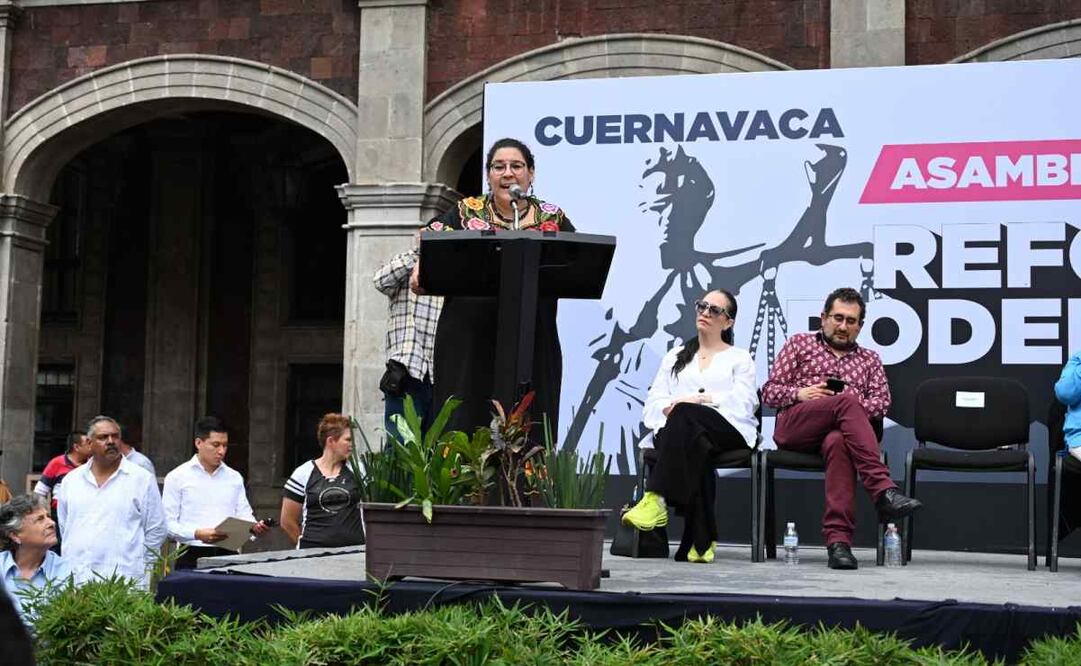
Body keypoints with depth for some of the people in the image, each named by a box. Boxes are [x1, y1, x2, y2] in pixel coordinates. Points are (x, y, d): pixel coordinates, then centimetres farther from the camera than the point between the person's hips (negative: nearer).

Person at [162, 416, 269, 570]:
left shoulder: (235, 478, 15)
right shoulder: (177, 477, 2)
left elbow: (244, 514, 14)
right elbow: (168, 524, -4)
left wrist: (255, 527, -8)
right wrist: (198, 534, -19)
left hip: (228, 555, 3)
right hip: (192, 556, -3)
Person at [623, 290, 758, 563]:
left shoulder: (739, 358, 23)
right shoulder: (674, 357, 31)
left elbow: (743, 402, 4)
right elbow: (654, 402, 18)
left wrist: (700, 399, -11)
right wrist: (669, 407, -7)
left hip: (728, 430, -1)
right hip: (677, 429, 2)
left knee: (685, 414, -37)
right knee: (695, 446, -39)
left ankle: (656, 499, -49)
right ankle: (702, 541, -43)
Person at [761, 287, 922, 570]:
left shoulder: (869, 359, 30)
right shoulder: (800, 343, 24)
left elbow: (881, 403, 14)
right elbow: (769, 392, 16)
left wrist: (854, 406, -7)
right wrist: (799, 393, -4)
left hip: (837, 431, 1)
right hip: (793, 425, -1)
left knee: (838, 442, -41)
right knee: (846, 402, -35)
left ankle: (838, 539, -52)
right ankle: (884, 490, -48)